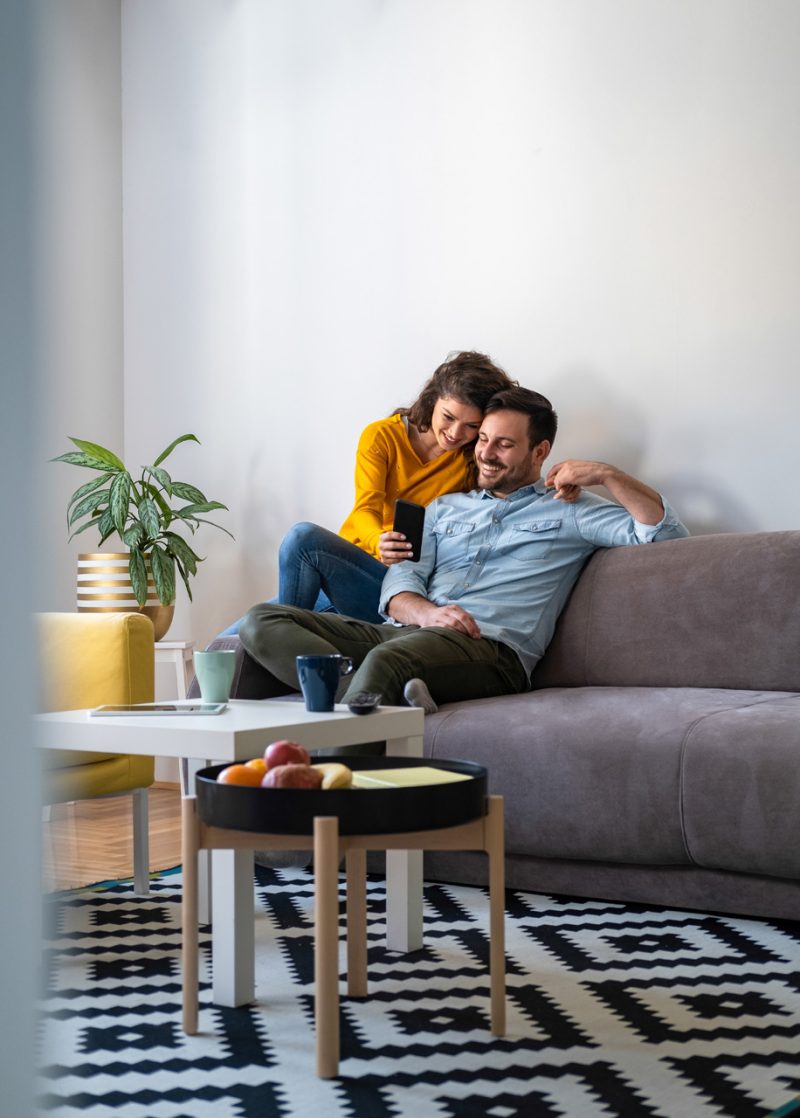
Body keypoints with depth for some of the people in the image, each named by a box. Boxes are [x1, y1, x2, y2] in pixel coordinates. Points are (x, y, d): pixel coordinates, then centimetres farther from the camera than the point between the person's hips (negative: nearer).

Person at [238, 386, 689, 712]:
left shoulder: (568, 511, 18)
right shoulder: (445, 508, 32)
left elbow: (665, 532, 7)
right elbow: (401, 582, 16)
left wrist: (607, 474, -1)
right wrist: (426, 613, -8)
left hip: (492, 649, -6)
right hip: (406, 631, 6)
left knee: (388, 658, -41)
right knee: (263, 621, -17)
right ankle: (380, 698, -36)